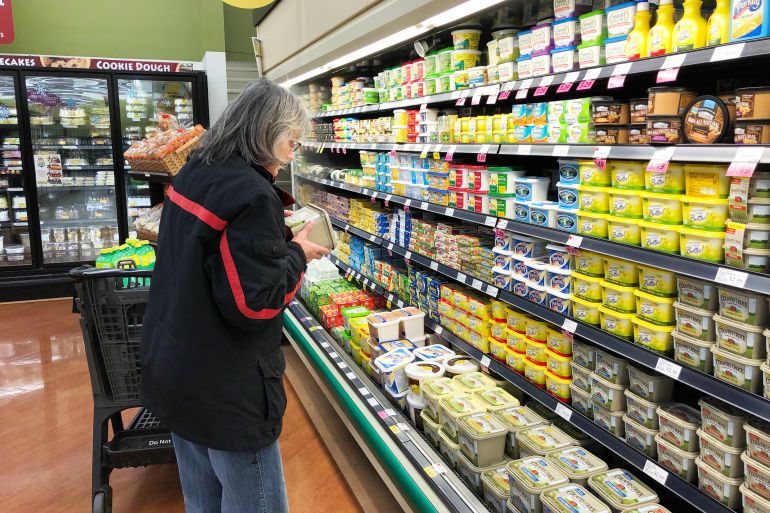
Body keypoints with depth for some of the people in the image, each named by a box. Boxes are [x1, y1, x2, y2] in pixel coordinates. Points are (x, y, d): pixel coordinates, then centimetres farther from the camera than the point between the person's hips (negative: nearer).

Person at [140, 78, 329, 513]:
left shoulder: (192, 175, 6)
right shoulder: (252, 195, -22)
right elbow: (255, 303, -24)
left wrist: (280, 241, 8)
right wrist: (297, 255, -10)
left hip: (172, 374, 9)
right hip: (227, 391, -9)